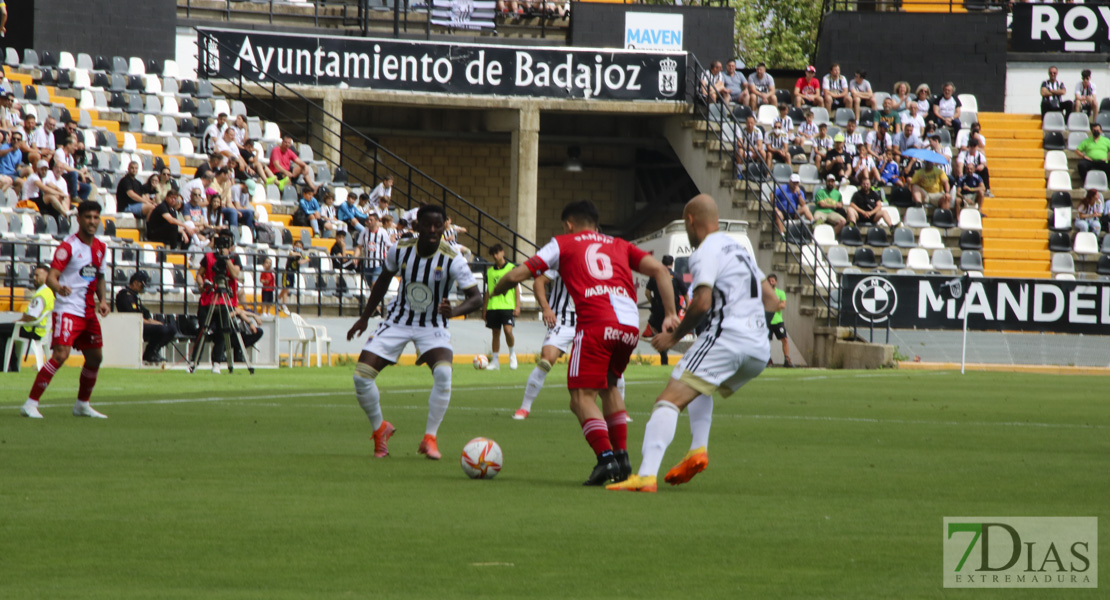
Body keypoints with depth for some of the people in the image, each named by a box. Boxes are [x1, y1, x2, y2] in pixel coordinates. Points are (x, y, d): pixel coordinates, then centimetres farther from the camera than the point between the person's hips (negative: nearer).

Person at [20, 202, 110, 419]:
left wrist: (102, 300, 8)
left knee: (95, 356, 12)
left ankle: (82, 405, 30)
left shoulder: (101, 248, 11)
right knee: (61, 354, -20)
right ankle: (30, 404, -18)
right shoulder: (68, 246, -11)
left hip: (89, 311, 8)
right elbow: (51, 277, -20)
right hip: (67, 309, -8)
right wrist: (58, 287, -42)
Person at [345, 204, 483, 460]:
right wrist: (365, 316, 14)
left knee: (443, 373, -31)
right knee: (361, 376, -10)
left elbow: (476, 298, -21)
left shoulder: (452, 259, -20)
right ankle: (380, 429, 18)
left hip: (433, 326, -2)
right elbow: (384, 280, 10)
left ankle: (430, 438, -14)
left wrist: (453, 312, -42)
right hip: (398, 321, 2)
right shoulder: (400, 250, -11)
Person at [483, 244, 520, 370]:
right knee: (495, 332, 6)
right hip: (493, 307, 4)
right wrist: (484, 308, 16)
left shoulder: (511, 268, 2)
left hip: (507, 306, -4)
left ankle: (512, 354, 7)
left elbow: (516, 288, 2)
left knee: (508, 330, -18)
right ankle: (495, 361, 12)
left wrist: (517, 306, -4)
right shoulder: (490, 271, 13)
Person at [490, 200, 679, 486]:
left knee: (582, 398, -2)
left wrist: (494, 293, 35)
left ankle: (606, 457, -22)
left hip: (596, 323, -5)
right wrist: (670, 314, 12)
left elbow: (516, 275, 15)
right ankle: (622, 455, 17)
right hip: (630, 325, 5)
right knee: (609, 386, 27)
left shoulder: (562, 243, 19)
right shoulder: (619, 246, 28)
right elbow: (659, 270, 16)